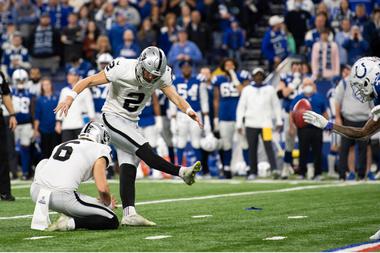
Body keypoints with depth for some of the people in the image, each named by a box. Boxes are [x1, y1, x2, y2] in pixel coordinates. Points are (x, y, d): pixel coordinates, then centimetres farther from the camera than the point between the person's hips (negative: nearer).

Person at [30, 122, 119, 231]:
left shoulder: (62, 145, 29)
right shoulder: (99, 149, 10)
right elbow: (102, 188, -2)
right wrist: (108, 204, 22)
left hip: (36, 192, 5)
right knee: (112, 221, 7)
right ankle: (69, 223, -11)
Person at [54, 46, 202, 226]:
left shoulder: (161, 76, -8)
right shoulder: (122, 69, -24)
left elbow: (175, 96, -12)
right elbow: (89, 81, -19)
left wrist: (189, 110, -32)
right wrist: (70, 97, -31)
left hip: (131, 123, 6)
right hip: (113, 117, -6)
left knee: (129, 169, -5)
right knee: (144, 150, -22)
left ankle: (128, 214, -12)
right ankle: (182, 172, -15)